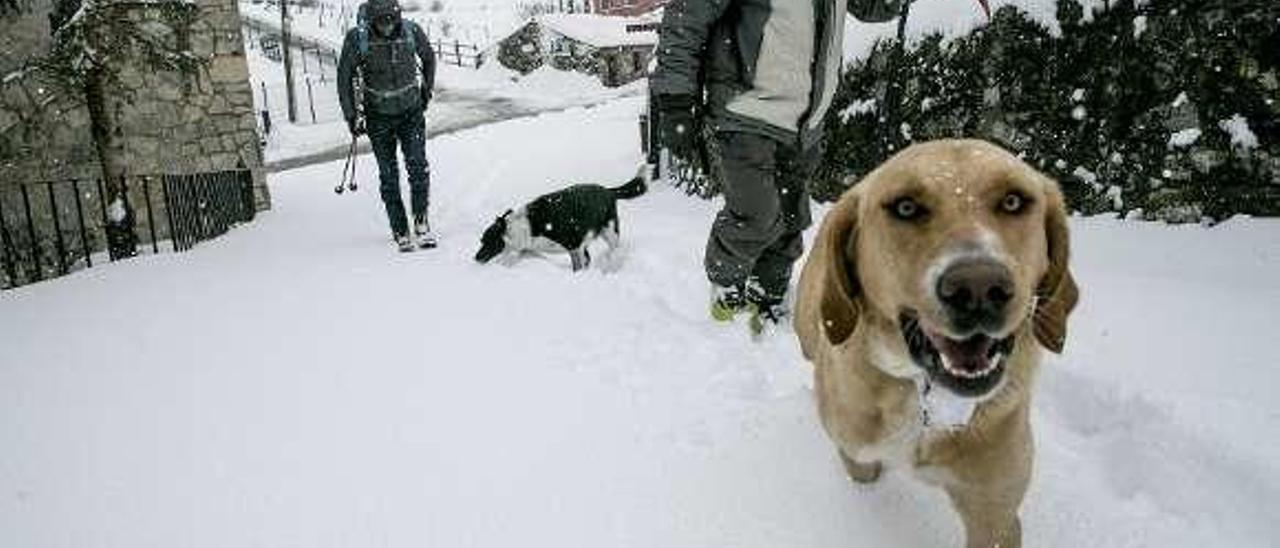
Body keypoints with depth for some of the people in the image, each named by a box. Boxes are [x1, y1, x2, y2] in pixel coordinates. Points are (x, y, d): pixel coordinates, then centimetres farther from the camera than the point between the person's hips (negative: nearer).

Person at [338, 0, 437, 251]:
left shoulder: (412, 31, -11)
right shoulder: (357, 38, -15)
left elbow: (429, 58, 10)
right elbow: (344, 76, -3)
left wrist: (426, 92, 13)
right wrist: (351, 116, -4)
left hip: (412, 111, 1)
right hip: (379, 116, 0)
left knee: (418, 166, -12)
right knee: (388, 175, 0)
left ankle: (421, 221, 0)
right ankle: (400, 231, 8)